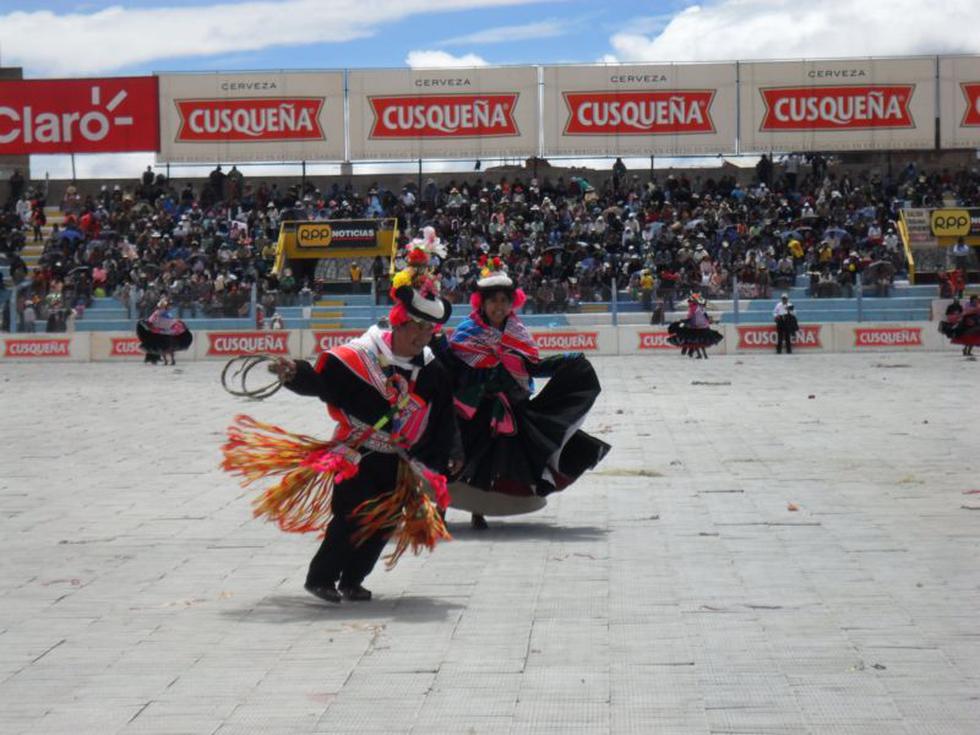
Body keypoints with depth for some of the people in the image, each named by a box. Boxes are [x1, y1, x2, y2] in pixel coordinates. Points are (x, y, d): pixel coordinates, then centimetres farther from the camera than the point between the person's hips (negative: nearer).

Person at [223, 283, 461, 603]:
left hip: (398, 465, 5)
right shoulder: (359, 355, -13)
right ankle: (320, 578, 1)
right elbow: (320, 382, -15)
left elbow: (443, 417, 10)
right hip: (356, 457, -5)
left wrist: (450, 452, 7)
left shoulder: (433, 373, 2)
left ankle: (352, 581, 22)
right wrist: (295, 374, -33)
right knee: (351, 517, -13)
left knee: (384, 521, 7)